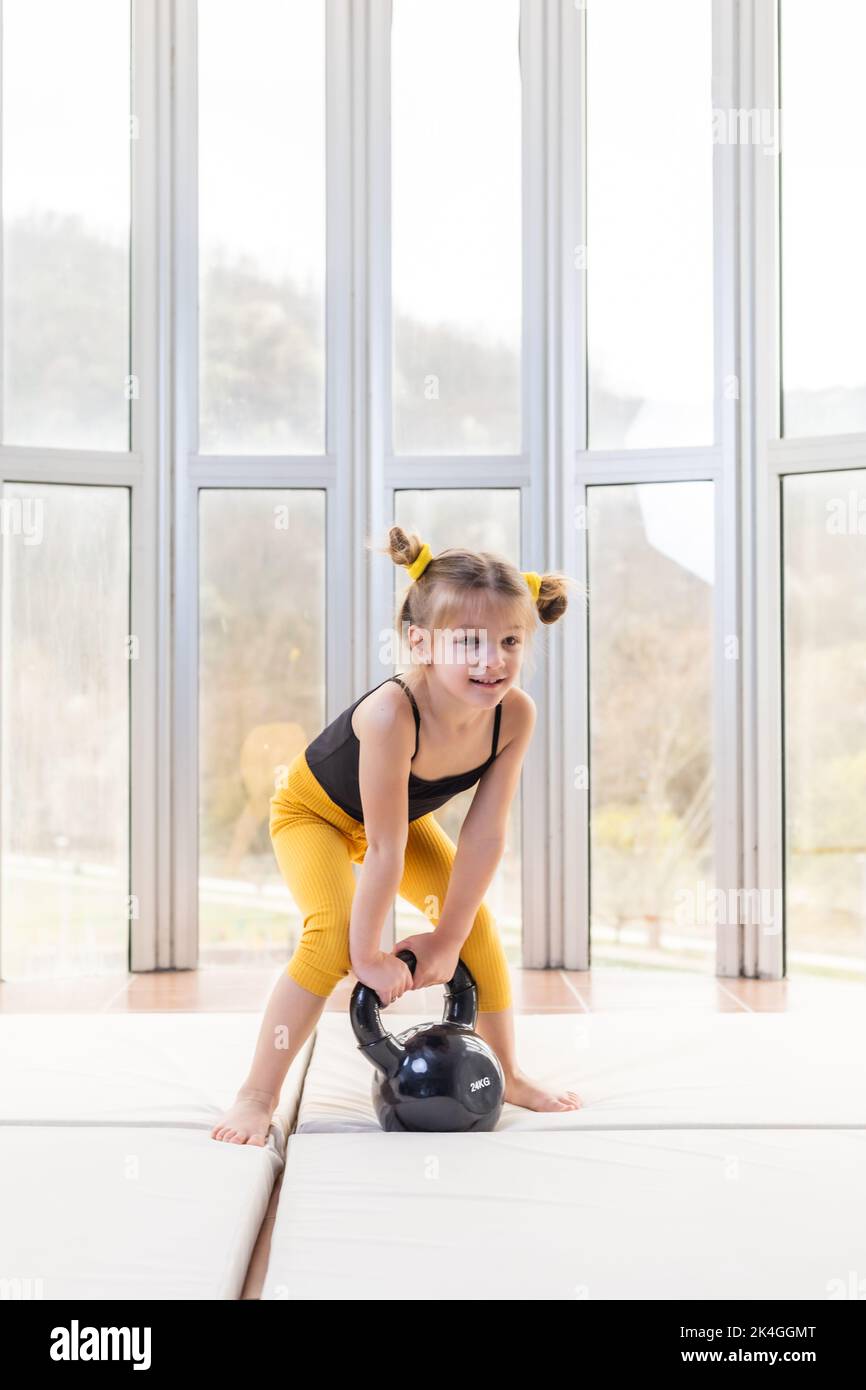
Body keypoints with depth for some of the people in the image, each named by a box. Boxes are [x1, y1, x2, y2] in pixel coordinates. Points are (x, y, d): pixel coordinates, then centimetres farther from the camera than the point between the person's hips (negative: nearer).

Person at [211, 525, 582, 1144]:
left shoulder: (516, 712, -29)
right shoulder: (392, 714, -44)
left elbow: (485, 834, -21)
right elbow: (385, 852, -35)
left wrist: (448, 936, -16)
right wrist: (368, 953, -25)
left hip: (405, 814, 6)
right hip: (312, 811, -5)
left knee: (477, 919, 0)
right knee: (334, 934, -25)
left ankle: (507, 1072, 21)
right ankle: (257, 1096, -11)